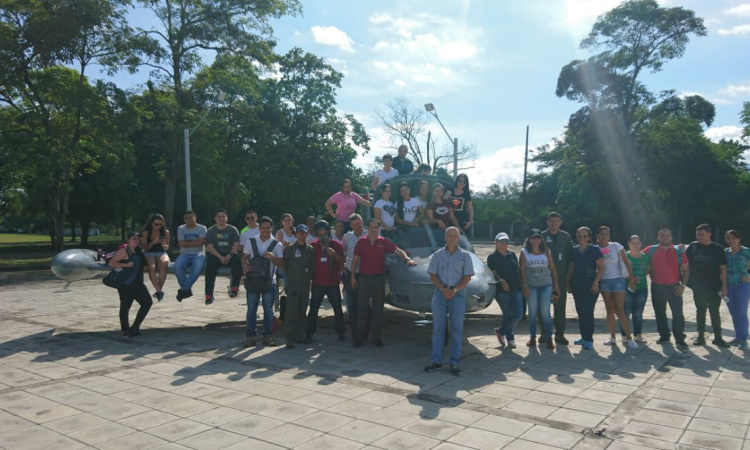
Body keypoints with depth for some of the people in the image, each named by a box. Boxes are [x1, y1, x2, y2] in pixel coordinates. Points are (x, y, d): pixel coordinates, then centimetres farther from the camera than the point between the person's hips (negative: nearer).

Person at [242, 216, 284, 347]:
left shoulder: (277, 244, 1)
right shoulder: (251, 241, 4)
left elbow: (280, 263, -1)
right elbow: (244, 257, 6)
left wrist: (272, 257, -20)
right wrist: (245, 266, -15)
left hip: (269, 281, 0)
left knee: (268, 309, 5)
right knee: (251, 309, 4)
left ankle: (268, 336, 12)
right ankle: (251, 336, 11)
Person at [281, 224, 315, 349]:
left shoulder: (310, 250, 9)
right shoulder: (289, 248, -1)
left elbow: (313, 266, 14)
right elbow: (284, 265, 1)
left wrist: (309, 276, 3)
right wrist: (289, 277, 3)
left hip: (305, 285, 4)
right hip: (293, 285, -4)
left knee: (302, 311, 10)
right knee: (291, 312, -7)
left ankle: (299, 335, 19)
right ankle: (289, 338, -4)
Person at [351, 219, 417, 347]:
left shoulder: (384, 242, 2)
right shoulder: (361, 241, 1)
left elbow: (398, 251, 0)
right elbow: (355, 259, 4)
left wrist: (407, 259, -19)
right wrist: (352, 277, 0)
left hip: (379, 278, 1)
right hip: (364, 278, -1)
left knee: (378, 309, 7)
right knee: (362, 309, 3)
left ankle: (376, 337, 16)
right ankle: (359, 337, 10)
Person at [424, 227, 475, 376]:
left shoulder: (465, 255, 4)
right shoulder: (437, 255, 8)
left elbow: (467, 277, -1)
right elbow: (433, 275, 4)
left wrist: (455, 290, -14)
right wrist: (443, 288, -12)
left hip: (458, 294, -1)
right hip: (440, 293, 1)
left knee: (457, 328, 0)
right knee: (438, 328, 3)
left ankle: (455, 362, 6)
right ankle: (436, 360, 10)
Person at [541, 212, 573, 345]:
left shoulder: (566, 237, 7)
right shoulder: (541, 236, 1)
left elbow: (569, 255, 7)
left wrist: (567, 270, -1)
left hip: (561, 276, 1)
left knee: (560, 305, 3)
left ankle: (559, 334, 10)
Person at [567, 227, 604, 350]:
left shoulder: (594, 250, -3)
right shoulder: (573, 250, 9)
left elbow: (601, 267, -6)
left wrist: (596, 282, -13)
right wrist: (568, 282, 10)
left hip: (590, 286, -5)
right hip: (576, 285, 5)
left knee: (587, 312, -9)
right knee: (580, 311, 9)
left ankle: (589, 339, -2)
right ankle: (584, 337, 20)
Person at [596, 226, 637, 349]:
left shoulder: (616, 246, -3)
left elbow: (627, 262, -2)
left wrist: (631, 278, -6)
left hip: (618, 280, -3)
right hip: (604, 282, 3)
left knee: (619, 310, -8)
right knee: (609, 309, 7)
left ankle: (629, 338, 0)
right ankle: (613, 337, 15)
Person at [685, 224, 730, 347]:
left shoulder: (718, 249, -3)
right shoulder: (693, 246, 2)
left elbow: (723, 269, -3)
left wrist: (724, 286, -7)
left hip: (714, 287, -1)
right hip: (698, 287, 1)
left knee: (714, 312, 5)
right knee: (700, 311, 9)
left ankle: (718, 337, 14)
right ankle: (700, 337, 17)